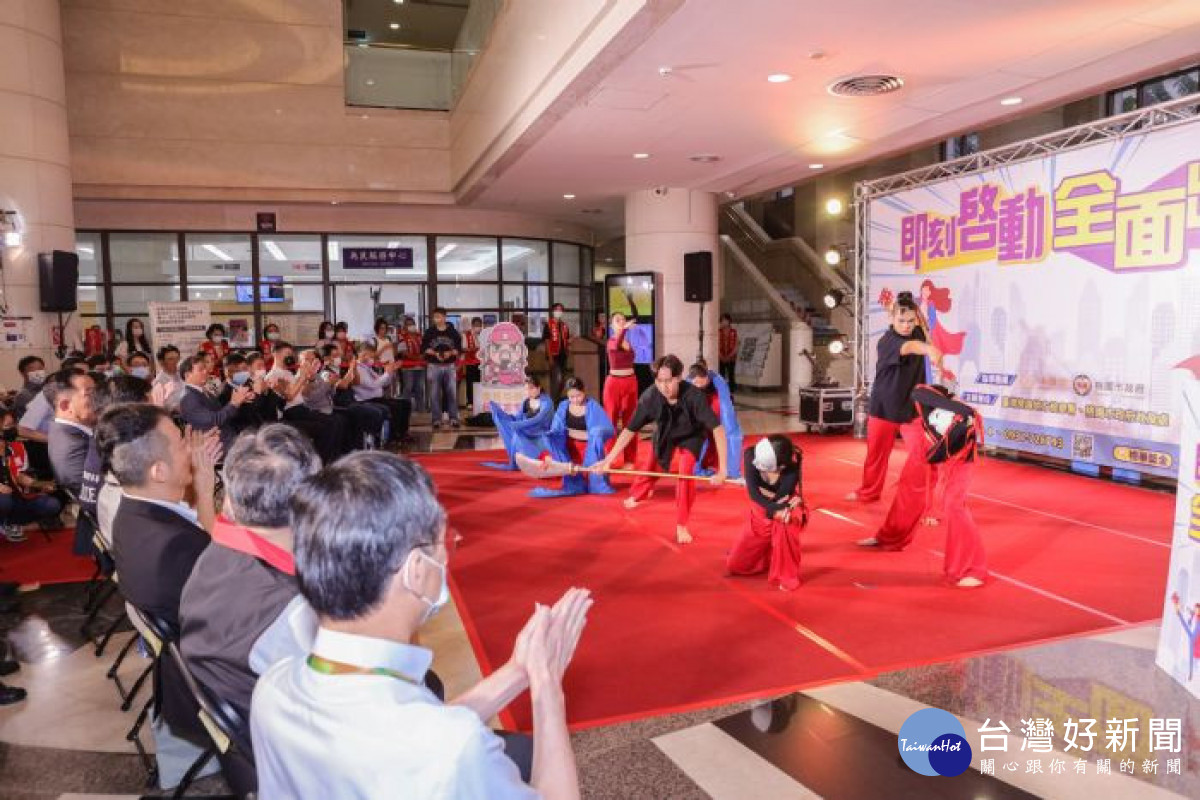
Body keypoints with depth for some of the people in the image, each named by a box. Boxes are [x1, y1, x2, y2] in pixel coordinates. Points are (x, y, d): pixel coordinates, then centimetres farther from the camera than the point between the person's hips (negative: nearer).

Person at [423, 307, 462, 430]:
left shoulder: (453, 332, 3)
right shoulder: (429, 332, 2)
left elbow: (459, 348, 4)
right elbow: (423, 348, 2)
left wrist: (450, 353, -15)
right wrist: (435, 353, -14)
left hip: (450, 366, 0)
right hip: (434, 366, 0)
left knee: (452, 392, 0)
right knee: (435, 394, 2)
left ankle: (453, 418, 8)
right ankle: (437, 419, 8)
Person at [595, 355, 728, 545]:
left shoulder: (693, 396, -41)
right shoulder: (650, 397, -34)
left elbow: (717, 429, -39)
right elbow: (630, 430, -25)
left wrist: (723, 468, -45)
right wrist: (609, 459, -27)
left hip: (691, 435, -2)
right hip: (665, 434, 3)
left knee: (685, 471, -21)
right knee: (649, 466, 15)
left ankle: (681, 525, -1)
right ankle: (637, 495, 53)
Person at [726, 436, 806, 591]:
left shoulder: (792, 463, -30)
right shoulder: (750, 454, -25)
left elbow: (783, 497, -30)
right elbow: (753, 493, -29)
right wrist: (776, 509, -40)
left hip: (787, 508, -3)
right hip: (761, 512, 4)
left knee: (784, 524, -43)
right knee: (735, 565, 3)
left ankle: (788, 577, -20)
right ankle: (770, 551, 34)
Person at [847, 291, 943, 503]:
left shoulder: (918, 334, -1)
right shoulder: (886, 341, -22)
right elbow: (908, 347, -41)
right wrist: (929, 349, -62)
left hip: (912, 406, 2)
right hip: (883, 406, -2)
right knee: (876, 453, 15)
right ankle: (868, 492, 37)